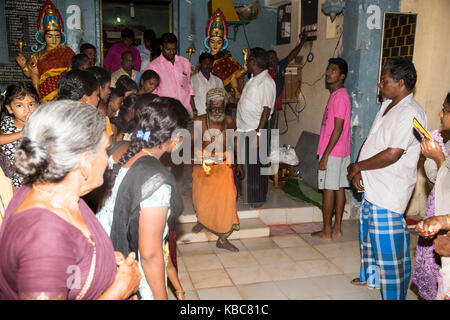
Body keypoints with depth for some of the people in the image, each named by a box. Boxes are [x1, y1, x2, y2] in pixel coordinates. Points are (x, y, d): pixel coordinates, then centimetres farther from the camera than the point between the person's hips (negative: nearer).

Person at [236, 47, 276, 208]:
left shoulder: (266, 82, -15)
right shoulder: (253, 79, 14)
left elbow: (266, 109, -20)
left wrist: (259, 133, -23)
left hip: (256, 129, -9)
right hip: (245, 128, 9)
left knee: (256, 165, 2)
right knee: (246, 163, 16)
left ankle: (258, 198, 16)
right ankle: (247, 194, 30)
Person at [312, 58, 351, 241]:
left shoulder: (339, 97, -16)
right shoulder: (339, 94, 15)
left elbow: (338, 129, -21)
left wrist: (325, 155, -21)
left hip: (332, 152, -10)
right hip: (342, 151, 10)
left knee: (329, 189, -3)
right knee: (339, 188, 12)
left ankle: (326, 231, 5)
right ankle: (337, 228, 20)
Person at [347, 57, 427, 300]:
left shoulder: (410, 113, -20)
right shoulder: (387, 106, 10)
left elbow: (392, 155, -26)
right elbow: (370, 141, 13)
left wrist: (357, 167, -14)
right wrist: (358, 170, -1)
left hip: (388, 192, -10)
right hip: (372, 187, 10)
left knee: (387, 243, -1)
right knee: (369, 234, 24)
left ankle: (393, 294, 14)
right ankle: (370, 276, 44)